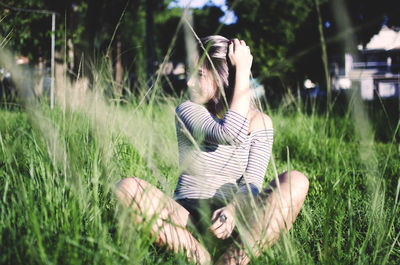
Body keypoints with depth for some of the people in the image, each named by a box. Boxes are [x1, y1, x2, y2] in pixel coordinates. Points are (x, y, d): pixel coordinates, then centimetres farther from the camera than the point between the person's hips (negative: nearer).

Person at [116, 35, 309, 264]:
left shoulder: (259, 122, 6)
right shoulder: (186, 111, 2)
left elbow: (252, 184, -7)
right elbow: (231, 135, -19)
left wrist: (233, 210, -29)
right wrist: (242, 72, -12)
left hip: (236, 221, 1)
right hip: (186, 218, -1)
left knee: (296, 182, -26)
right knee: (127, 188, -28)